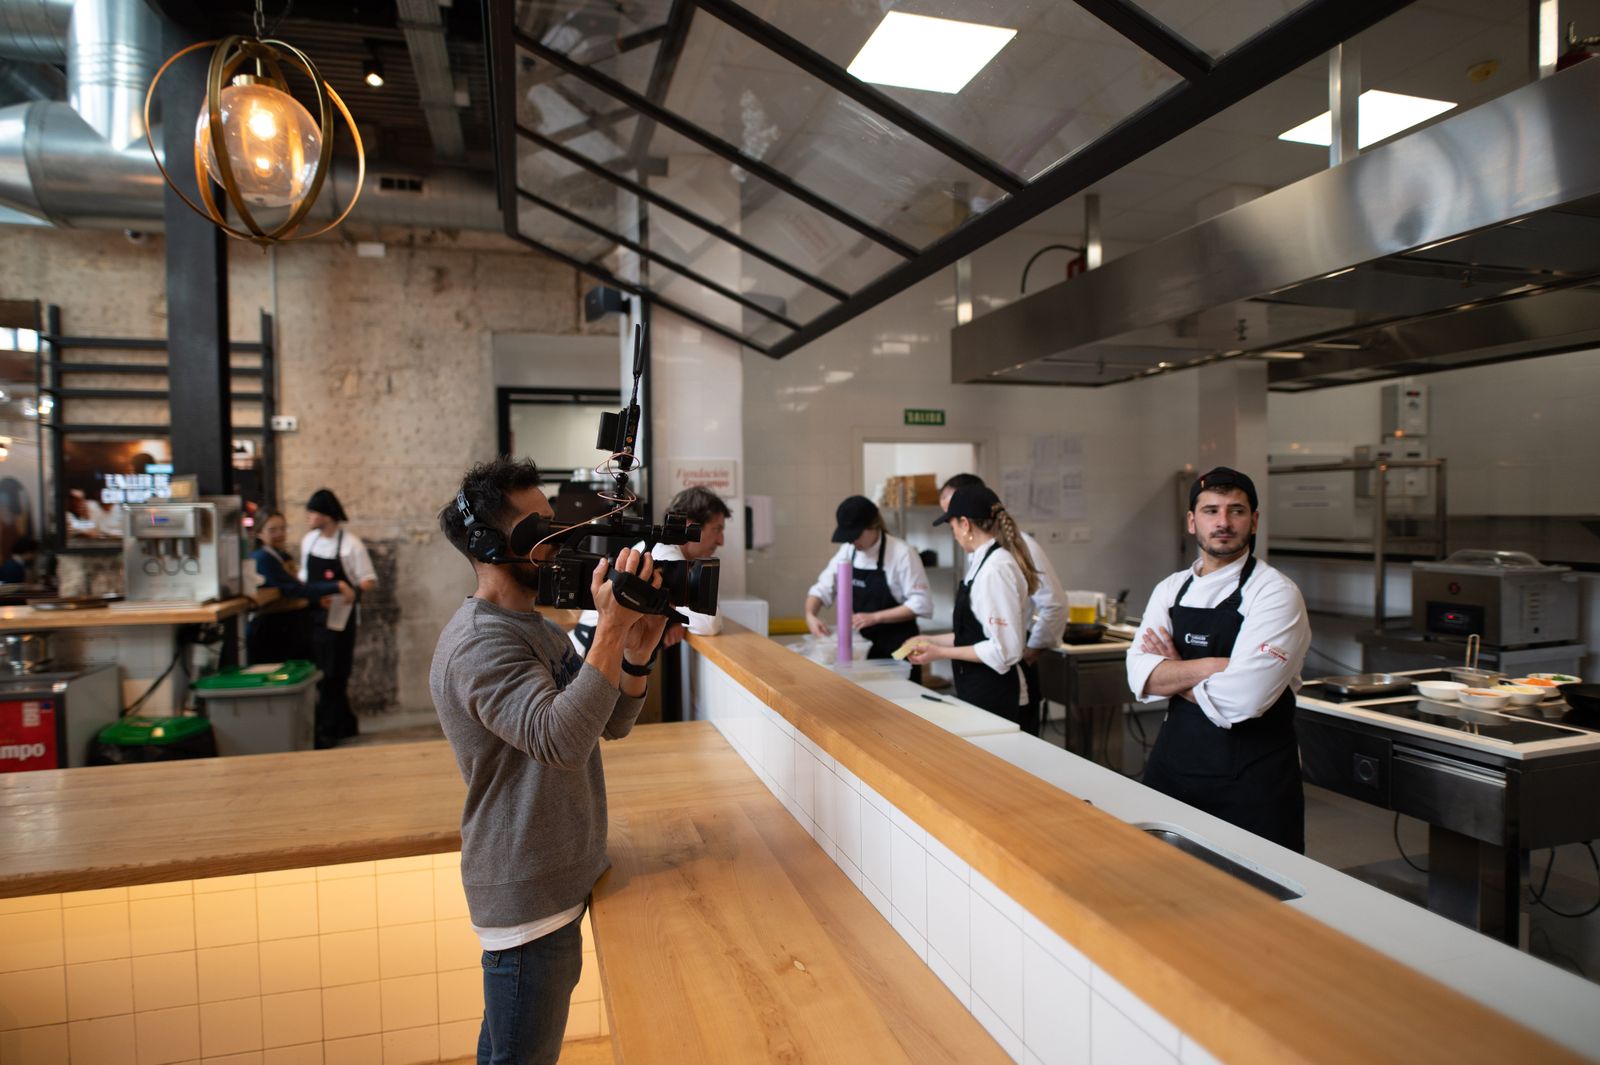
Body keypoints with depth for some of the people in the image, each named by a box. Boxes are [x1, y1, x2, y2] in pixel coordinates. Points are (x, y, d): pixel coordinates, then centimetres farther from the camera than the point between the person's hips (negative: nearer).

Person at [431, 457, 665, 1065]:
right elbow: (560, 740, -36)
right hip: (527, 893, -9)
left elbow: (611, 724, 6)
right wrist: (610, 629, -37)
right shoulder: (478, 643, -22)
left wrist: (637, 655, -12)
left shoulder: (538, 627, 9)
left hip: (558, 878, 9)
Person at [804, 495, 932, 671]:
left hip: (897, 648, -5)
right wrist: (810, 615, -15)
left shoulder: (902, 553, -16)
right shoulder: (847, 551, 2)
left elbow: (921, 604, -17)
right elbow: (822, 588, 5)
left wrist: (874, 617, -23)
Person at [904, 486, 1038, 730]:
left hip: (995, 698, -9)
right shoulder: (985, 561, 9)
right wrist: (932, 640, 18)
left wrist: (940, 652, -16)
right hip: (981, 692, 9)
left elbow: (1004, 650, -22)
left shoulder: (997, 568, -21)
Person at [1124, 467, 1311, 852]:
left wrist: (1171, 673, -8)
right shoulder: (1171, 589, 5)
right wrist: (1206, 667, -20)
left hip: (1254, 777, -5)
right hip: (1175, 762, 5)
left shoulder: (1276, 593, -12)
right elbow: (1140, 676, -6)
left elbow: (1240, 699, -23)